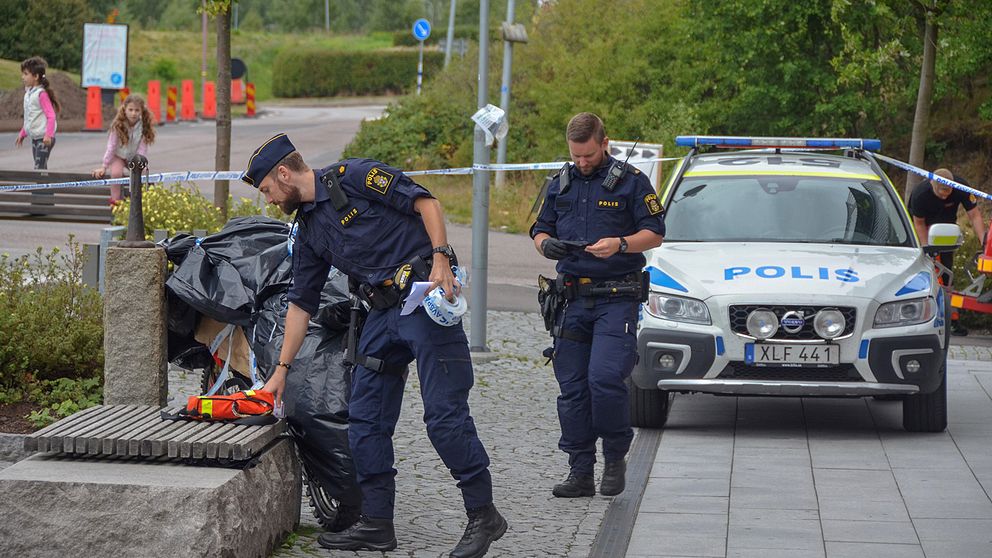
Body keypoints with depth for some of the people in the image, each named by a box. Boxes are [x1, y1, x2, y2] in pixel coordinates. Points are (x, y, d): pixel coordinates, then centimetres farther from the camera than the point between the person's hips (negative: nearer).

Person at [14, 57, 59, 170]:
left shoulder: (41, 94, -15)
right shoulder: (28, 93, 11)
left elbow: (51, 116, -19)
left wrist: (48, 135, -26)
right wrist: (22, 134, 22)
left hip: (44, 138, -9)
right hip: (35, 138, 9)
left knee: (39, 168, -12)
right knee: (41, 169, 10)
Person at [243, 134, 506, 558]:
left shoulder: (352, 177, -5)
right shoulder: (308, 230, 18)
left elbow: (424, 201, -9)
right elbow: (301, 302, 21)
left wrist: (441, 259, -20)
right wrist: (281, 370, 19)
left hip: (427, 296, -9)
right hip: (383, 313, 9)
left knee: (445, 412, -11)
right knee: (365, 418, 6)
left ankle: (483, 515, -3)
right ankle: (377, 523, 12)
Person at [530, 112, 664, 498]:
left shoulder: (630, 181, 1)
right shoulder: (560, 184, 15)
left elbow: (655, 234, -1)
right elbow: (539, 230, 18)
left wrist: (620, 244, -19)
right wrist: (546, 245, -6)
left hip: (617, 298, -5)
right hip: (573, 299, 5)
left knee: (604, 378, -18)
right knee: (572, 387, 3)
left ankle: (616, 457, 2)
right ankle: (580, 473, 8)